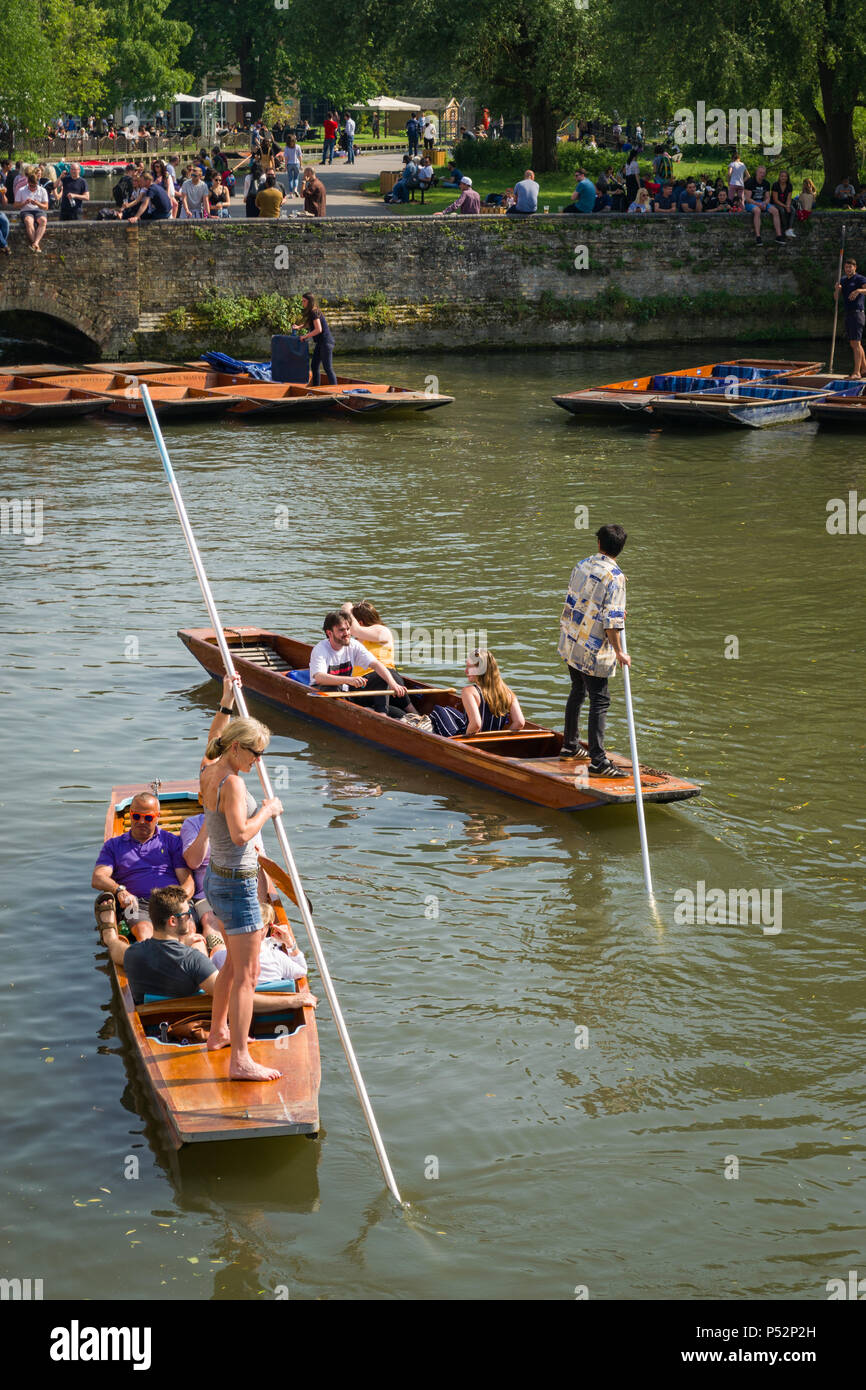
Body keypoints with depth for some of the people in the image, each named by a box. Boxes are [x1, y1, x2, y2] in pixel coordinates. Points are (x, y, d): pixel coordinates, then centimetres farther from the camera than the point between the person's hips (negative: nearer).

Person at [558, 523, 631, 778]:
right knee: (599, 701, -4)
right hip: (592, 650, -8)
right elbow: (612, 621, -21)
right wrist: (619, 652, -13)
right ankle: (597, 762, -7)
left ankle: (569, 746, 35)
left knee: (578, 691, 23)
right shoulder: (614, 576, -17)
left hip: (570, 642, 8)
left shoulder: (582, 565, 6)